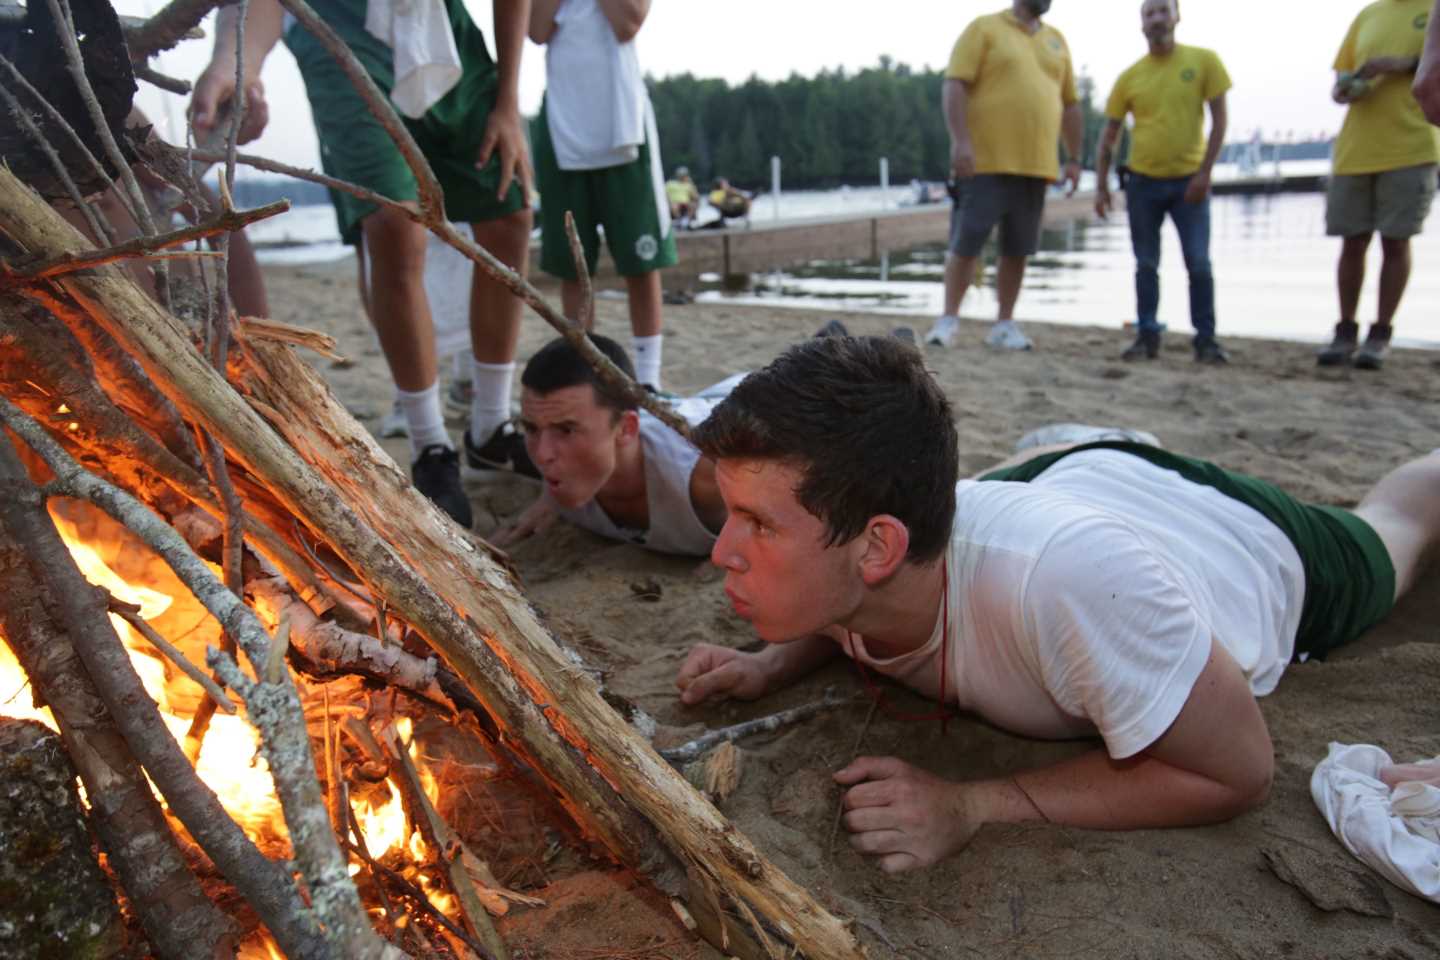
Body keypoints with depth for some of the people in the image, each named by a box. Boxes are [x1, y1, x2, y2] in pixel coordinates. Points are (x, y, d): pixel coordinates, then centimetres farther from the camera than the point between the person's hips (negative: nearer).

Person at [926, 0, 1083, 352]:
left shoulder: (1056, 40, 18)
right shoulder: (984, 28, 2)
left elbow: (1070, 105, 20)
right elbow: (955, 86, -8)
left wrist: (1074, 158, 14)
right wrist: (961, 142, -19)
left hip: (1035, 165, 5)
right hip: (985, 162, -5)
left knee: (1017, 249, 6)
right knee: (965, 243, -4)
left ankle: (1005, 324, 14)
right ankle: (949, 319, 5)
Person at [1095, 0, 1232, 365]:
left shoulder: (1204, 61, -1)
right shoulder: (1130, 76, 2)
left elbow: (1219, 119, -2)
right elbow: (1109, 135, 6)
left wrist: (1204, 173, -11)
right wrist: (1101, 185, -1)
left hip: (1189, 180, -1)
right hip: (1142, 182, 2)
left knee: (1199, 263, -6)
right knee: (1146, 265, 5)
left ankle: (1206, 338, 3)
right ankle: (1147, 336, 14)